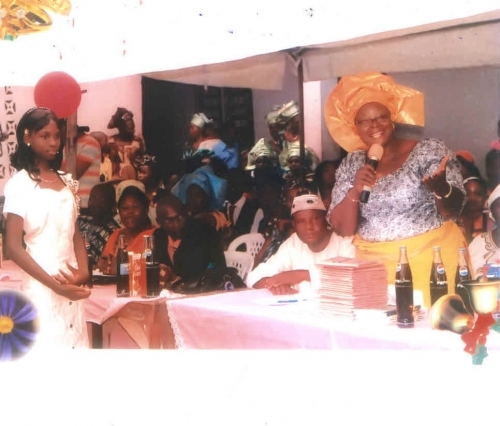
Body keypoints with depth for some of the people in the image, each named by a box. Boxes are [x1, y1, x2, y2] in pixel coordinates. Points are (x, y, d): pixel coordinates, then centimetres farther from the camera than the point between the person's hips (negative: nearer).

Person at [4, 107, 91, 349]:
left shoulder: (66, 182, 11)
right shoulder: (19, 184, -8)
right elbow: (14, 247, -12)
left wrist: (83, 270, -5)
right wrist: (55, 285, -15)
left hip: (71, 286, 6)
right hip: (41, 289, -6)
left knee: (75, 343, 8)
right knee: (48, 345, -3)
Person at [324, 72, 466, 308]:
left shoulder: (430, 151, -4)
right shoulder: (352, 164, 5)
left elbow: (454, 210, -7)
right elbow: (341, 228, 1)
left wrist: (440, 187, -28)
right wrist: (354, 191, -16)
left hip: (431, 257, -2)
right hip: (376, 265, 2)